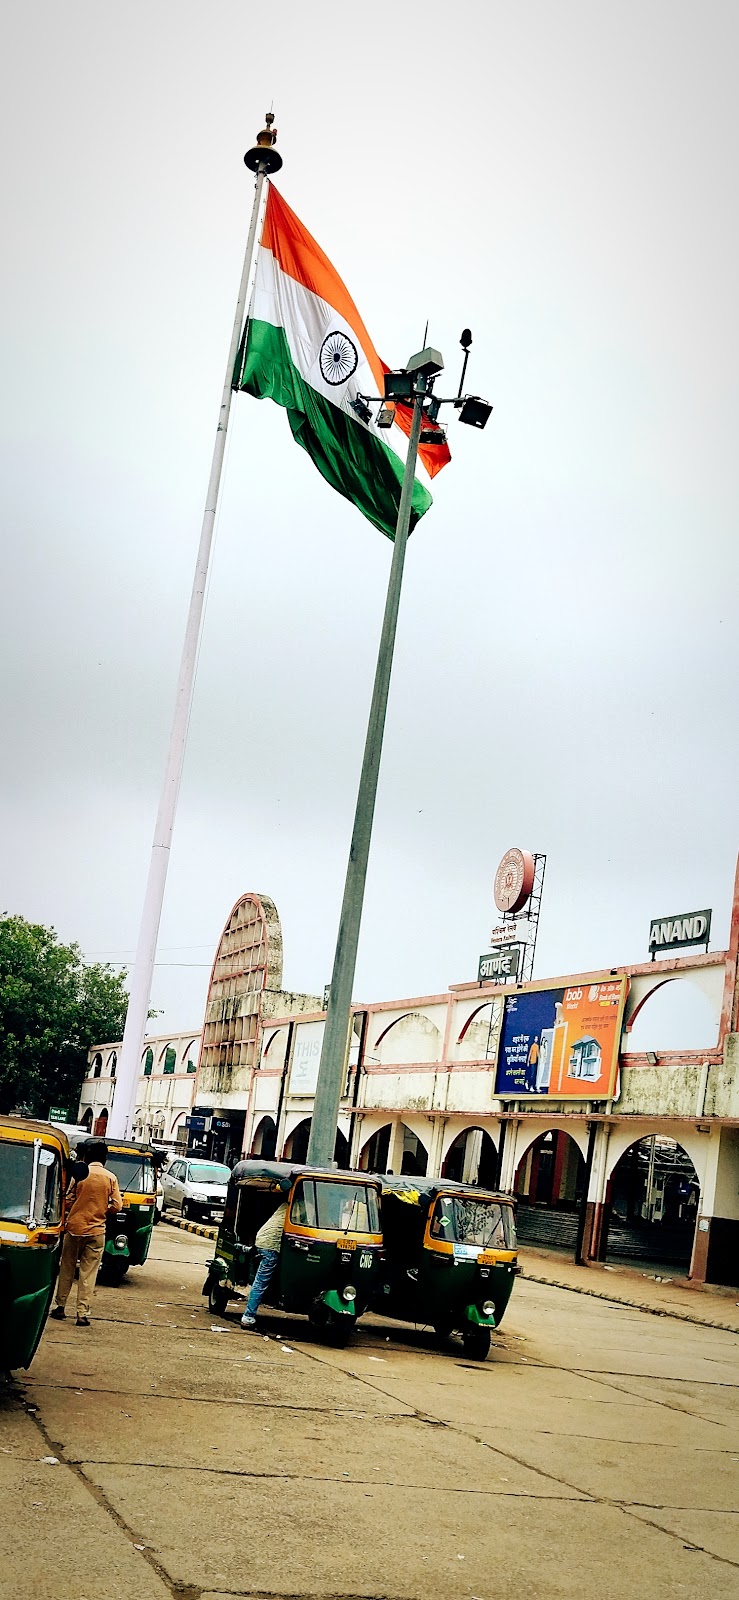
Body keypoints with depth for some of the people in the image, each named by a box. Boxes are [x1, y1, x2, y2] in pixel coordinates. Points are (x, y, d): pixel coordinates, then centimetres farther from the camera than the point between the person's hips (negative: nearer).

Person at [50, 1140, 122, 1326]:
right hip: (96, 1231, 0)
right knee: (88, 1274, 4)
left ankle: (60, 1307, 21)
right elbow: (117, 1206, -4)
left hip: (74, 1227, 0)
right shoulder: (111, 1178, -3)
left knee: (66, 1269, 15)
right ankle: (83, 1314, 1)